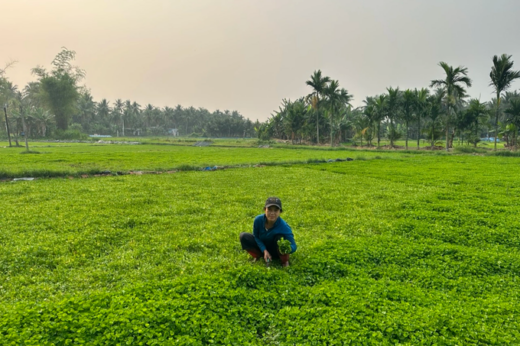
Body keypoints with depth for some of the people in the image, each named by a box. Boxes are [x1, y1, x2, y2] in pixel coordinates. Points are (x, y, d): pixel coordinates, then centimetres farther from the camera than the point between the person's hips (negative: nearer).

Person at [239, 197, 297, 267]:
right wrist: (264, 251, -18)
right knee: (243, 236, -17)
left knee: (280, 238, -35)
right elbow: (256, 236, -6)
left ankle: (285, 262, -9)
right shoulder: (258, 220, -24)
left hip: (276, 251, -2)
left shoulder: (284, 227, -32)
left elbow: (293, 247, -30)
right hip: (262, 246, 3)